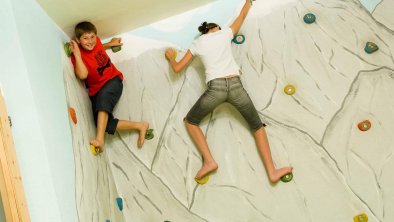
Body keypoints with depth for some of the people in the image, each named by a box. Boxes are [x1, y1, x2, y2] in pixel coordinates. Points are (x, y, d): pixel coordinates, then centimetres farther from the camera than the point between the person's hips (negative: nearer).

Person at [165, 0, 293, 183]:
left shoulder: (197, 43, 18)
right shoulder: (225, 33, 19)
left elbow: (177, 68, 19)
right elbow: (242, 15, 37)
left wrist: (171, 56, 41)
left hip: (215, 88, -1)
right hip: (235, 85, 1)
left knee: (190, 122, 20)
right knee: (257, 126, 16)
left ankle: (209, 161, 2)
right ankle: (272, 172, 4)